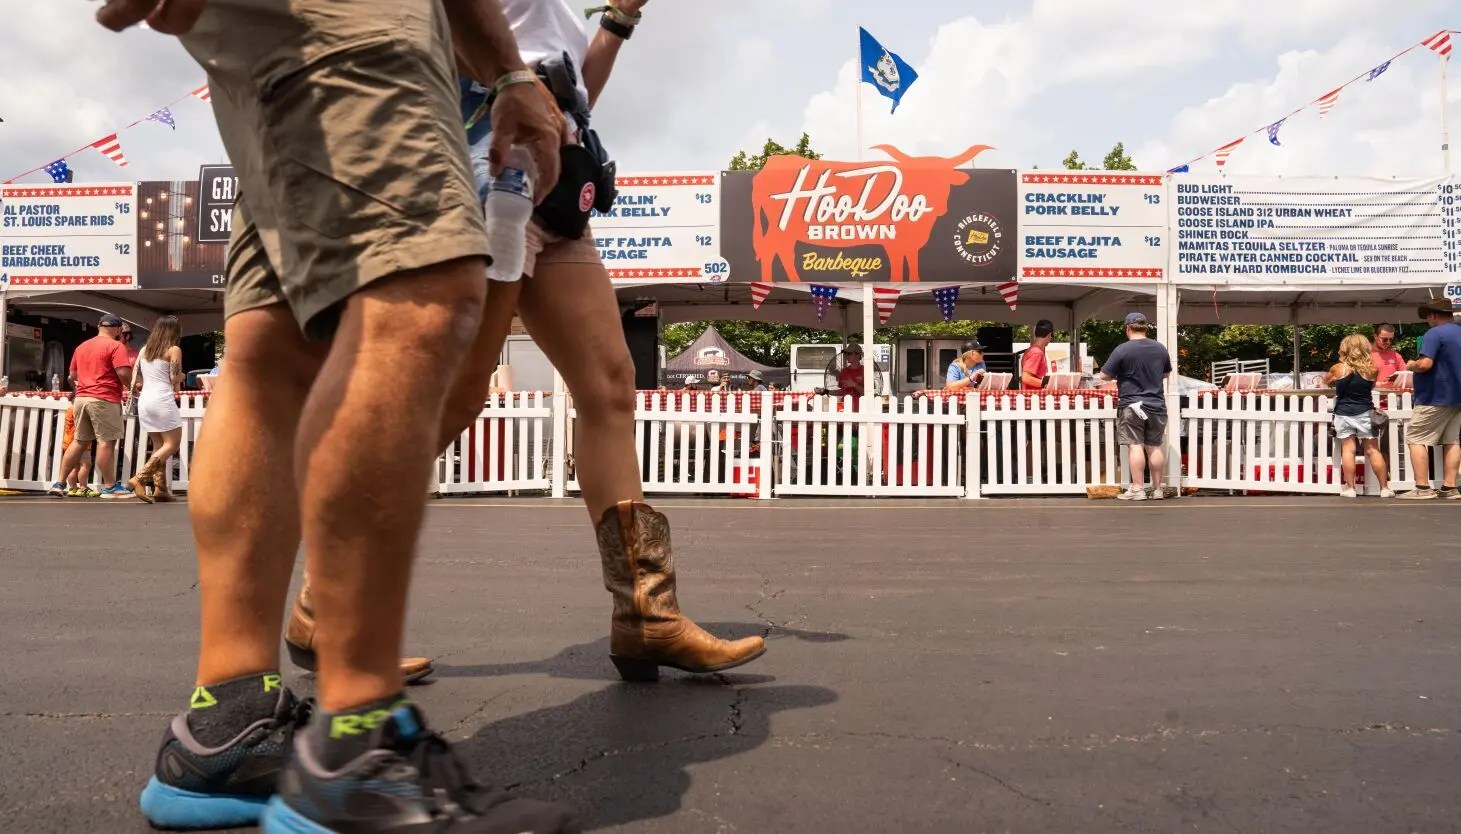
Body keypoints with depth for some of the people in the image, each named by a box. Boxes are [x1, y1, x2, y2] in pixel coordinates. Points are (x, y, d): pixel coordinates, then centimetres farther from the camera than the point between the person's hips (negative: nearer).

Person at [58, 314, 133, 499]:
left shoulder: (81, 346, 18)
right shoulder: (115, 346, -7)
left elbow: (72, 375, 23)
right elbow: (123, 373, -17)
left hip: (81, 398, 8)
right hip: (104, 400, -8)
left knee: (80, 441, 15)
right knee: (107, 441, -5)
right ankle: (110, 487, -3)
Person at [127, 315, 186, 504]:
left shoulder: (144, 349, 13)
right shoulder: (174, 350, -4)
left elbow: (135, 379, 13)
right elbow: (174, 379, -8)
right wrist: (182, 376, 13)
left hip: (144, 401, 7)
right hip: (163, 400, -7)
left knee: (158, 446, 12)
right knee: (172, 444, -1)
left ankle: (160, 488, 5)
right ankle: (140, 478, -16)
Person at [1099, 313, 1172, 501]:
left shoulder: (1123, 349, -12)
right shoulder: (1160, 348, 6)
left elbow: (1104, 376, -9)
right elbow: (1166, 373, 21)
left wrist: (1120, 375, 10)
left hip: (1131, 405, -5)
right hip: (1157, 406, 5)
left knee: (1135, 446, -4)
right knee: (1155, 447, 8)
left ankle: (1137, 489, -7)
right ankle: (1157, 489, 14)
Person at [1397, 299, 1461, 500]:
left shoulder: (1434, 333, -15)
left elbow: (1425, 364, -24)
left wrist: (1412, 365, -4)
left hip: (1436, 398, -9)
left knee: (1415, 439, -4)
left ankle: (1423, 488, -9)